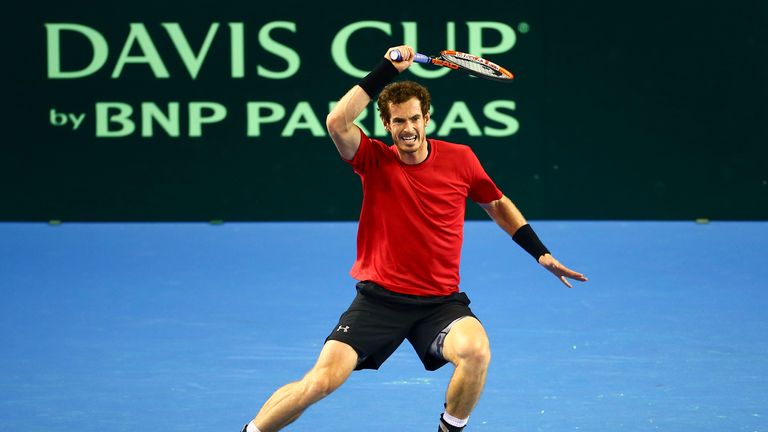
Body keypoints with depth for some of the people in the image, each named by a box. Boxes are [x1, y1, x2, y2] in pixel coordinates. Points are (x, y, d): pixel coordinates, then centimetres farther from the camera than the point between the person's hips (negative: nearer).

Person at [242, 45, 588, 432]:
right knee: (322, 380, -16)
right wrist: (385, 71, -22)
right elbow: (337, 123, -24)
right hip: (379, 297, -1)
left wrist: (541, 254, 14)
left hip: (440, 301, 1)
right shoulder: (375, 160, -4)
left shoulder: (460, 160, 1)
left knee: (476, 352, -30)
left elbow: (497, 204, 18)